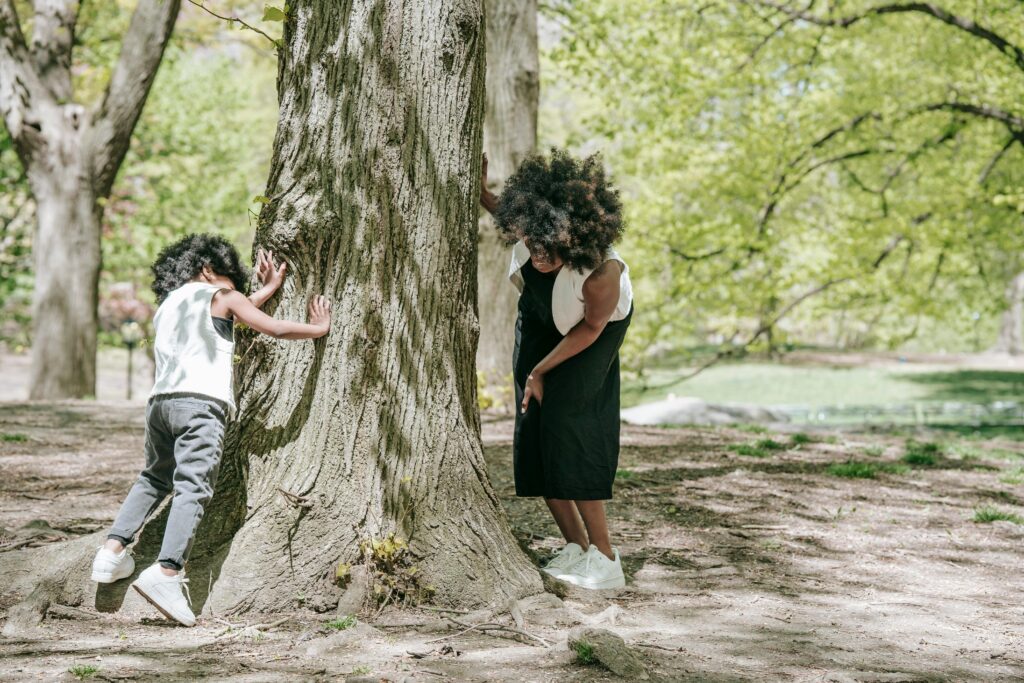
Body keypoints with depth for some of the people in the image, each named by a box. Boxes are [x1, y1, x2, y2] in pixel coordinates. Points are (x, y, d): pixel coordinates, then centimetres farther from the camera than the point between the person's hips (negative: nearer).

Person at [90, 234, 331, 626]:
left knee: (154, 479, 25)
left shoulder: (166, 306, 30)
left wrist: (267, 290, 42)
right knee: (192, 488, -14)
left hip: (160, 400, 6)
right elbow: (275, 329, 5)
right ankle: (166, 572, -29)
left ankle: (113, 550, 15)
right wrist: (318, 328, 20)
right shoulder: (220, 295, 13)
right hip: (200, 402, -6)